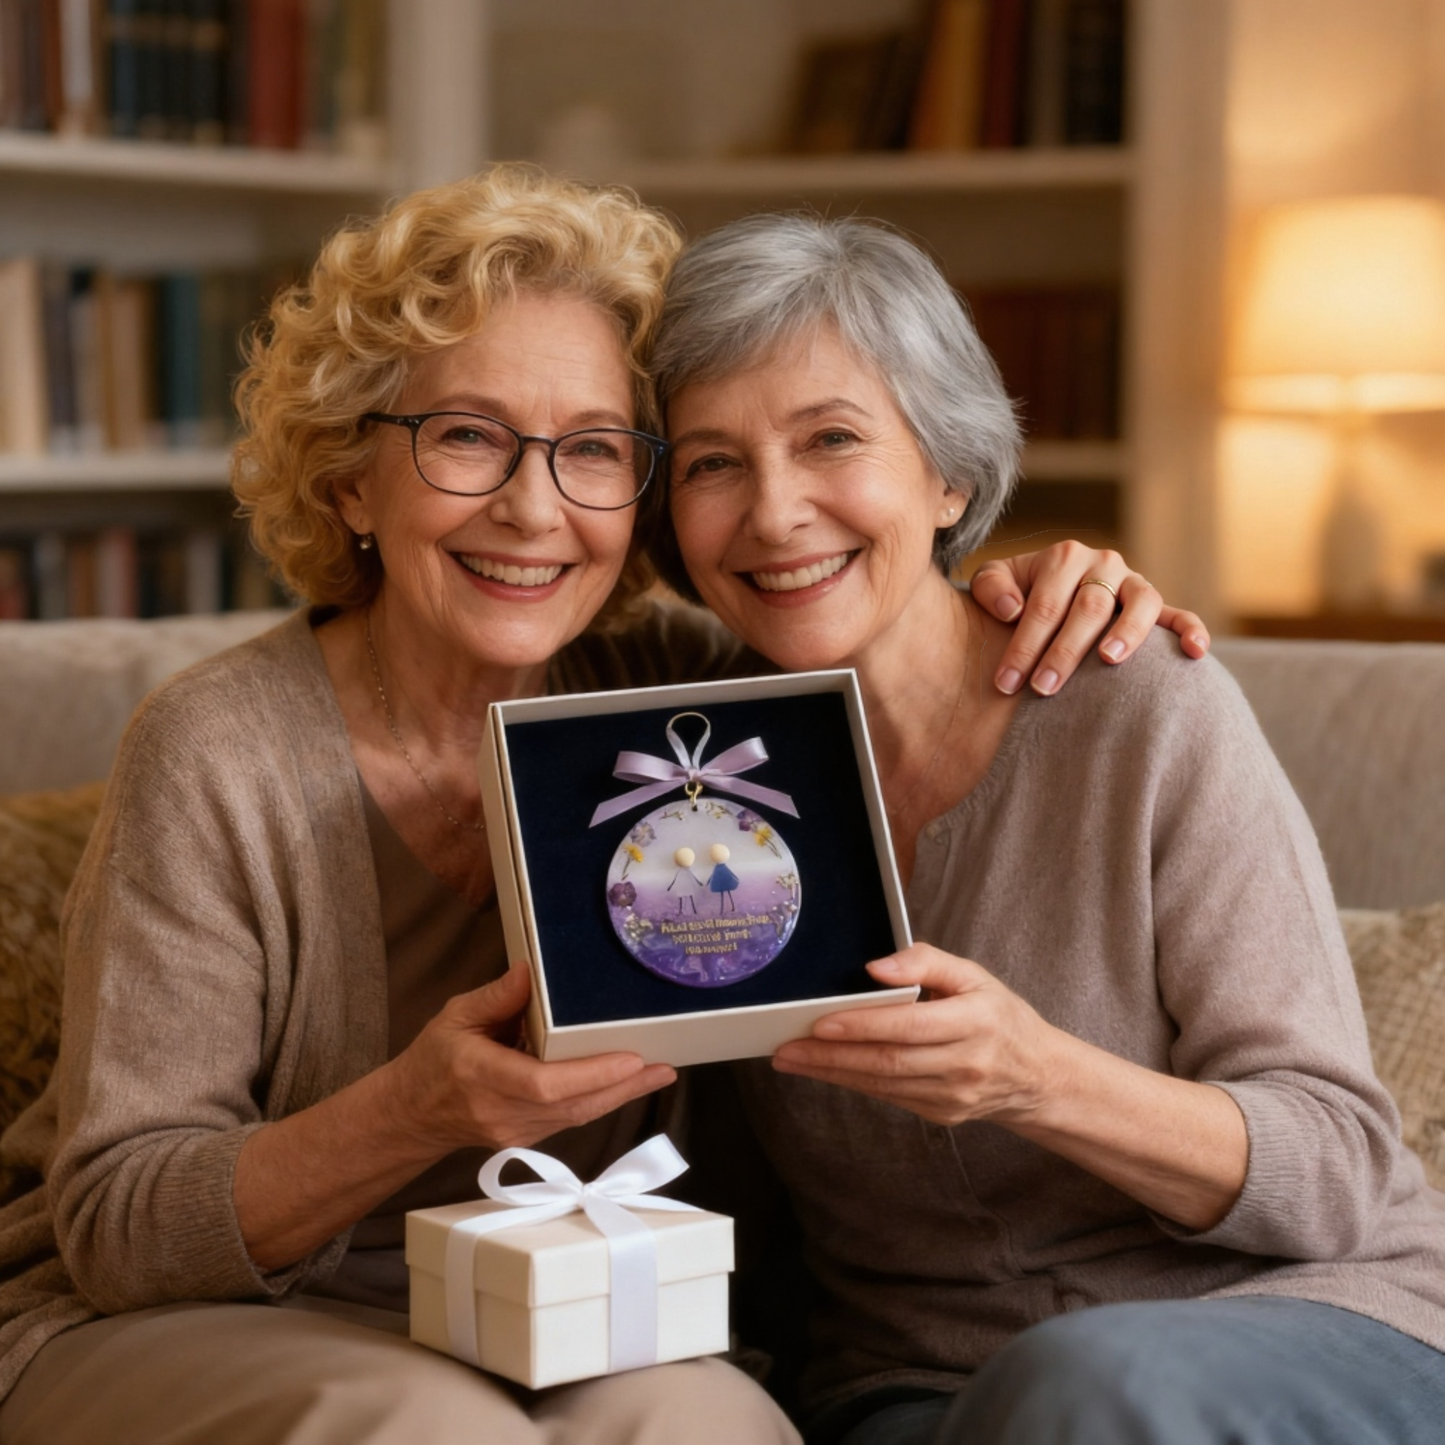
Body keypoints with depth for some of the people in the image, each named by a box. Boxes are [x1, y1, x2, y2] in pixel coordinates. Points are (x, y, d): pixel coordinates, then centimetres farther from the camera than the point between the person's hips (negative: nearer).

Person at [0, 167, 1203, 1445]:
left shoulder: (656, 695, -3)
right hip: (176, 1330, -3)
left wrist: (1024, 604, -8)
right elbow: (114, 1229, -14)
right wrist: (415, 1114, -32)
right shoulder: (215, 757, -15)